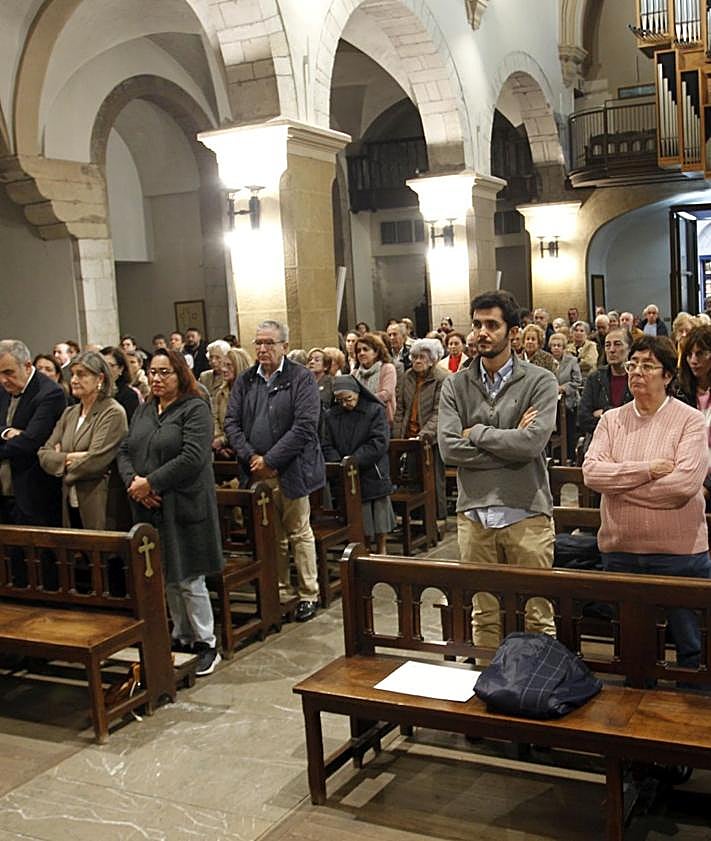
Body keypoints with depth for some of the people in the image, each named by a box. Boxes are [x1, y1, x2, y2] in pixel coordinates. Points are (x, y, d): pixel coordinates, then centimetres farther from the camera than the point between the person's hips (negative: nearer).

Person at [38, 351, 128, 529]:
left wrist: (62, 462, -2)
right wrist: (68, 458, -12)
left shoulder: (113, 413, -9)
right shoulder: (69, 413, 13)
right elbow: (44, 454, 6)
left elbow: (96, 462, -18)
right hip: (70, 505, 6)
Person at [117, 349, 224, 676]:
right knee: (168, 579, 14)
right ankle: (182, 637, 27)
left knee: (188, 579, 0)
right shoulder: (143, 410, 13)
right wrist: (133, 481, -9)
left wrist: (150, 483, -17)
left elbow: (192, 458, -19)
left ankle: (206, 643, 14)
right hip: (150, 508, 6)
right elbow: (125, 452, 11)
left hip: (183, 508, -6)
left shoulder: (195, 409, -8)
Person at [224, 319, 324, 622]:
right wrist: (250, 457, -9)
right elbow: (231, 422, 6)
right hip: (257, 472, 4)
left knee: (299, 533, 5)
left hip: (290, 470, -4)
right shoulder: (245, 381, 10)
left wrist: (270, 460, -15)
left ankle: (309, 594, 16)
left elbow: (304, 426, -14)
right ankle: (277, 589, 24)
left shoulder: (301, 378, -5)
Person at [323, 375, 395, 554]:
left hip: (374, 474, -2)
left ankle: (381, 551, 24)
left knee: (379, 518, 8)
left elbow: (379, 442, -15)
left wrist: (353, 461, -19)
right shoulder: (332, 416, 5)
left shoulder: (375, 410, -6)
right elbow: (328, 446, 3)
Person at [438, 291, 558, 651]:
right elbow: (449, 448, -7)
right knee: (484, 616, 14)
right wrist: (510, 441, -10)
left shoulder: (540, 382, -2)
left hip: (526, 513, -2)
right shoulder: (455, 386, 6)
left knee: (537, 615, 5)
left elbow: (532, 443, -16)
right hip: (474, 514, 3)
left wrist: (477, 433, -6)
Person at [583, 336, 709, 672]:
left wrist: (618, 483, -13)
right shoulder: (612, 420, 4)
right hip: (620, 550, 4)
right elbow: (591, 471, -9)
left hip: (679, 552, -4)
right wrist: (647, 470, -19)